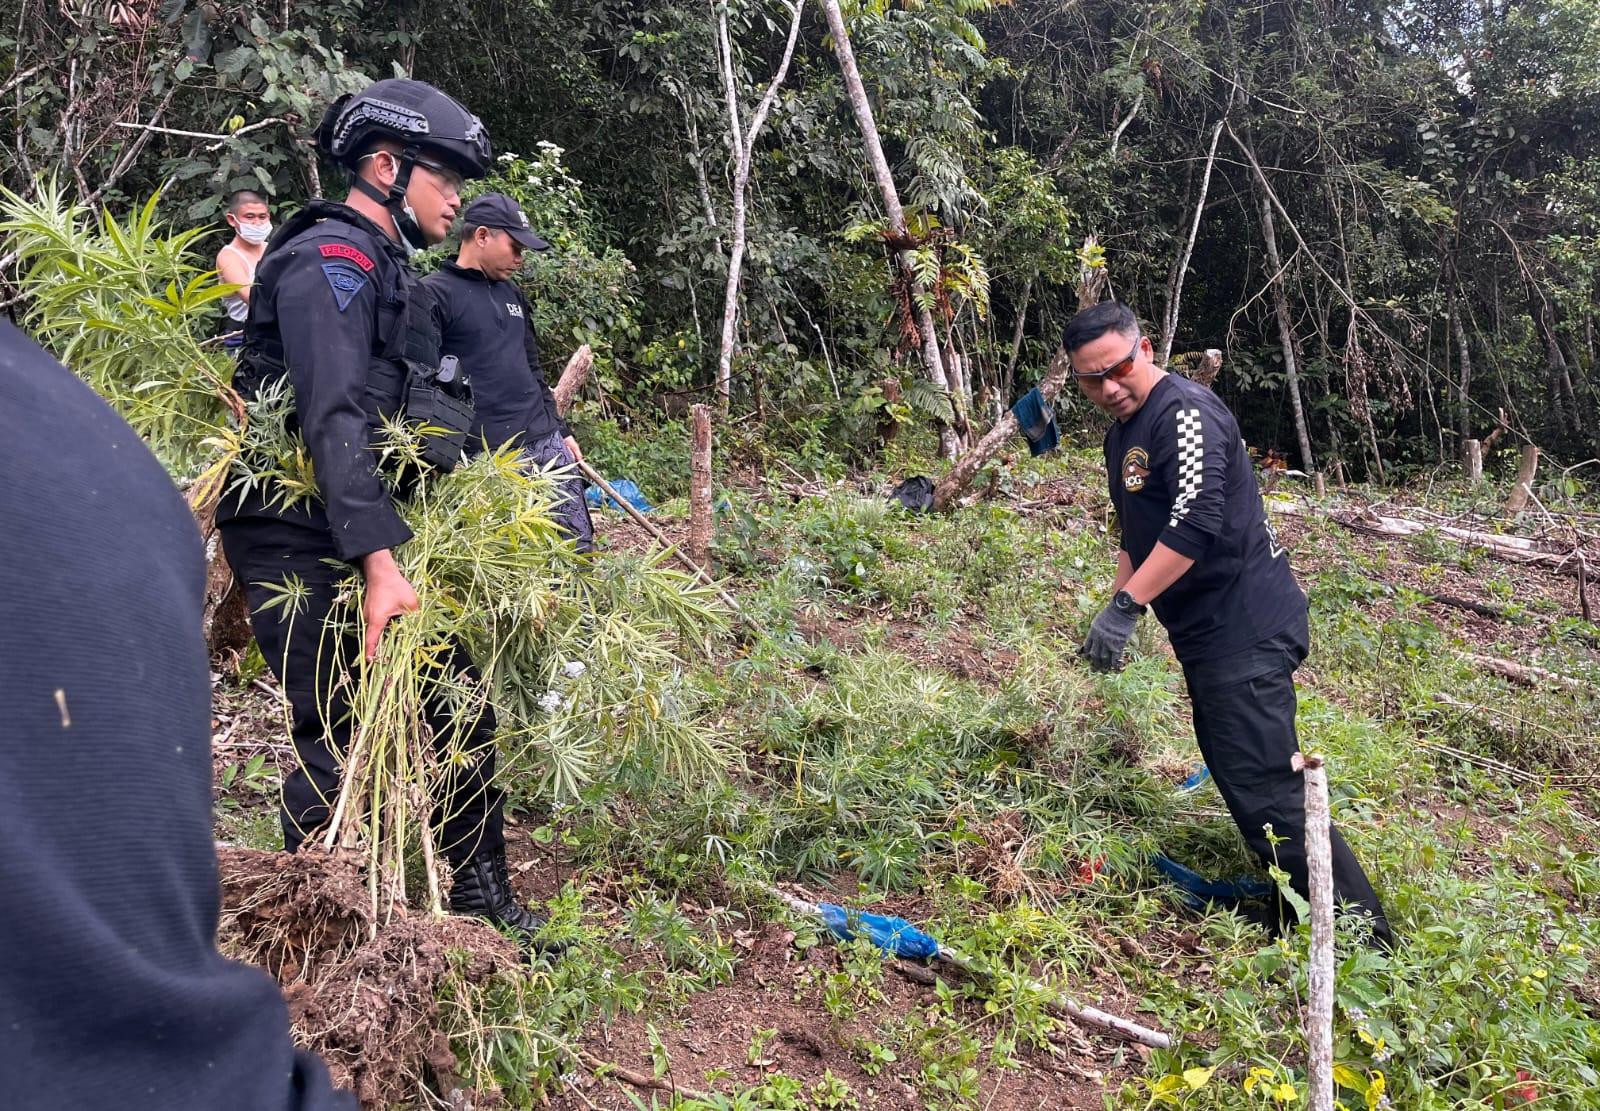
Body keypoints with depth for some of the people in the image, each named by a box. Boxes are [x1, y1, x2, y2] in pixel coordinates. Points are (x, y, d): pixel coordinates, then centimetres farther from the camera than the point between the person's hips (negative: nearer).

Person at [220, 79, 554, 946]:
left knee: (457, 701, 7)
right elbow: (333, 419, -26)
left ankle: (481, 899, 18)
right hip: (298, 539, -9)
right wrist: (380, 563, -34)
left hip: (363, 527, 9)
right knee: (336, 735, -7)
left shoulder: (389, 269, 16)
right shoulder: (330, 258, -14)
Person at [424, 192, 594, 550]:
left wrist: (561, 431, 22)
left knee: (579, 547, 8)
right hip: (486, 457, -7)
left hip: (547, 445, 7)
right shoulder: (434, 293, -6)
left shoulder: (512, 293, 18)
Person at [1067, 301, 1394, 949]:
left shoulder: (1185, 411, -15)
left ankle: (1363, 937, -2)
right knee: (1233, 772, 16)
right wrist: (1116, 613, 16)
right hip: (1206, 631, 11)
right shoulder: (1121, 437, 16)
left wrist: (1125, 605, -27)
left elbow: (1195, 523, -27)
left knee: (1263, 788, -12)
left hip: (1246, 628, -10)